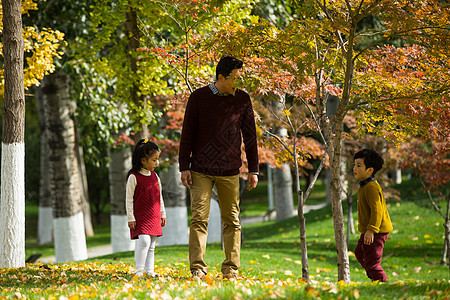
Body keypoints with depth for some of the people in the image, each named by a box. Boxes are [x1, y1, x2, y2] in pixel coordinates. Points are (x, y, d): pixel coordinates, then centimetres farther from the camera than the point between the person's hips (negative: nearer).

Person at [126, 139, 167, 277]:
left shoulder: (154, 176, 10)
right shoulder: (134, 177, -9)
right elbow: (129, 199, -8)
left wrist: (162, 214, 18)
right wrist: (131, 218, -10)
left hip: (154, 217, 7)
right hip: (140, 216, -7)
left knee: (152, 245, 8)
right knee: (144, 240, -20)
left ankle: (149, 270, 13)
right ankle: (139, 270, -16)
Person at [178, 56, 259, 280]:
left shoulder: (242, 99, 5)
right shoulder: (199, 97, -1)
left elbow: (249, 136, 11)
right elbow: (187, 134, 3)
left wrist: (253, 169, 7)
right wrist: (184, 167, -3)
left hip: (229, 172, 2)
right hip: (201, 171, -2)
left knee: (232, 220, 2)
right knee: (199, 218, -7)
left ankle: (230, 269, 8)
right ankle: (197, 268, -5)